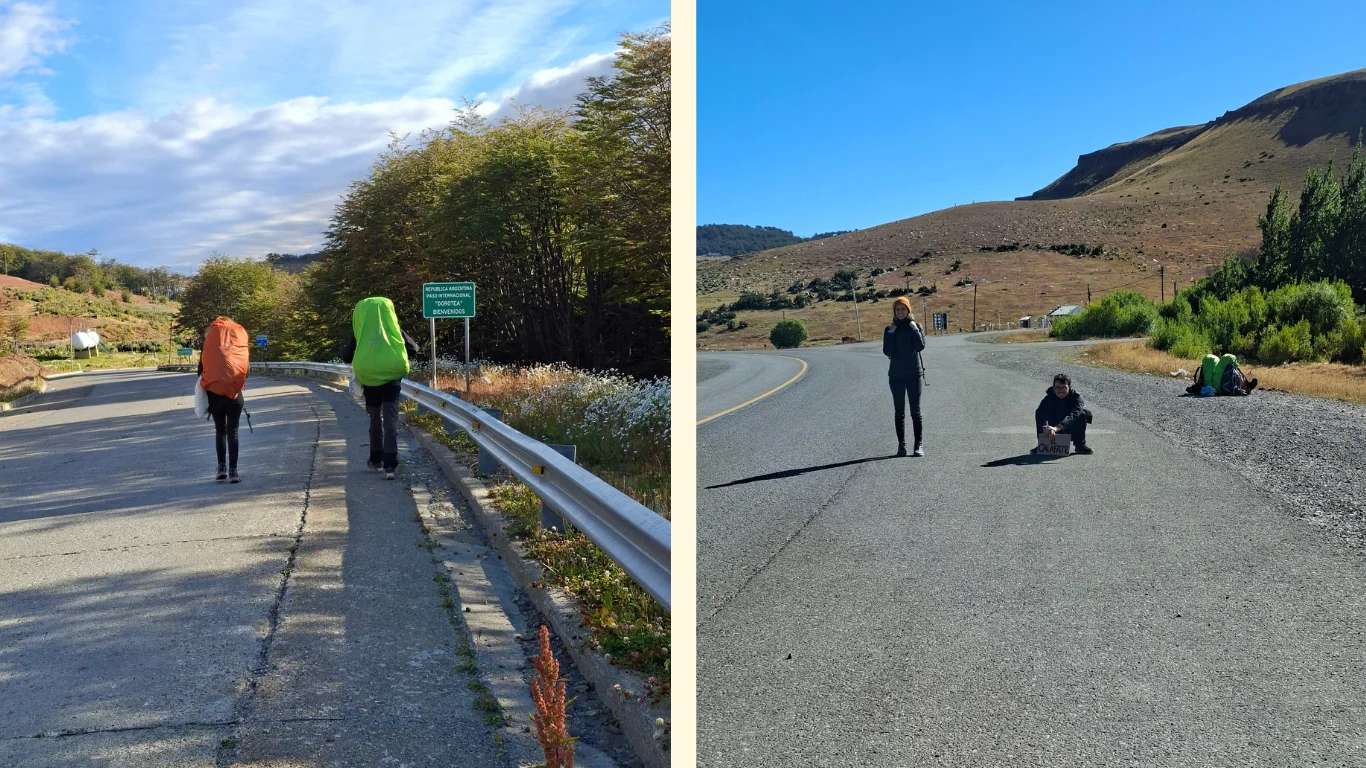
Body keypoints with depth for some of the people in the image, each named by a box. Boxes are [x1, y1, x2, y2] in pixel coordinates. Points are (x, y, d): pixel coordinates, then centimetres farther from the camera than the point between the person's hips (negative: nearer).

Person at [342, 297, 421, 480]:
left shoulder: (359, 332, 0)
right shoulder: (394, 330, 0)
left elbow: (345, 357, 3)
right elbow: (414, 348, 5)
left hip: (370, 381, 1)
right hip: (392, 380, -1)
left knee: (375, 420, 19)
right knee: (391, 422, -4)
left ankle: (376, 459, 29)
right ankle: (389, 464, -15)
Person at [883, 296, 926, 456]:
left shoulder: (916, 326, 3)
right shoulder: (890, 329, 6)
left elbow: (920, 346, -12)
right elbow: (887, 351, -6)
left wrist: (914, 329, -16)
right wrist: (891, 333, -12)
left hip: (913, 374, -2)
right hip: (896, 375, 2)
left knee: (915, 411, -2)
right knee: (899, 412, 5)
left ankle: (919, 445, 0)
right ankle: (901, 445, 10)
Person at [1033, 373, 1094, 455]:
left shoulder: (1076, 397, -20)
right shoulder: (1049, 398, -12)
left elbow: (1072, 416, -39)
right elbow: (1041, 413, -31)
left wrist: (1056, 428, -55)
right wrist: (1045, 427, -53)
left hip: (1072, 432, -1)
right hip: (1056, 434, 1)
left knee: (1083, 414, -29)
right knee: (1038, 412, -22)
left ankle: (1080, 445, -10)